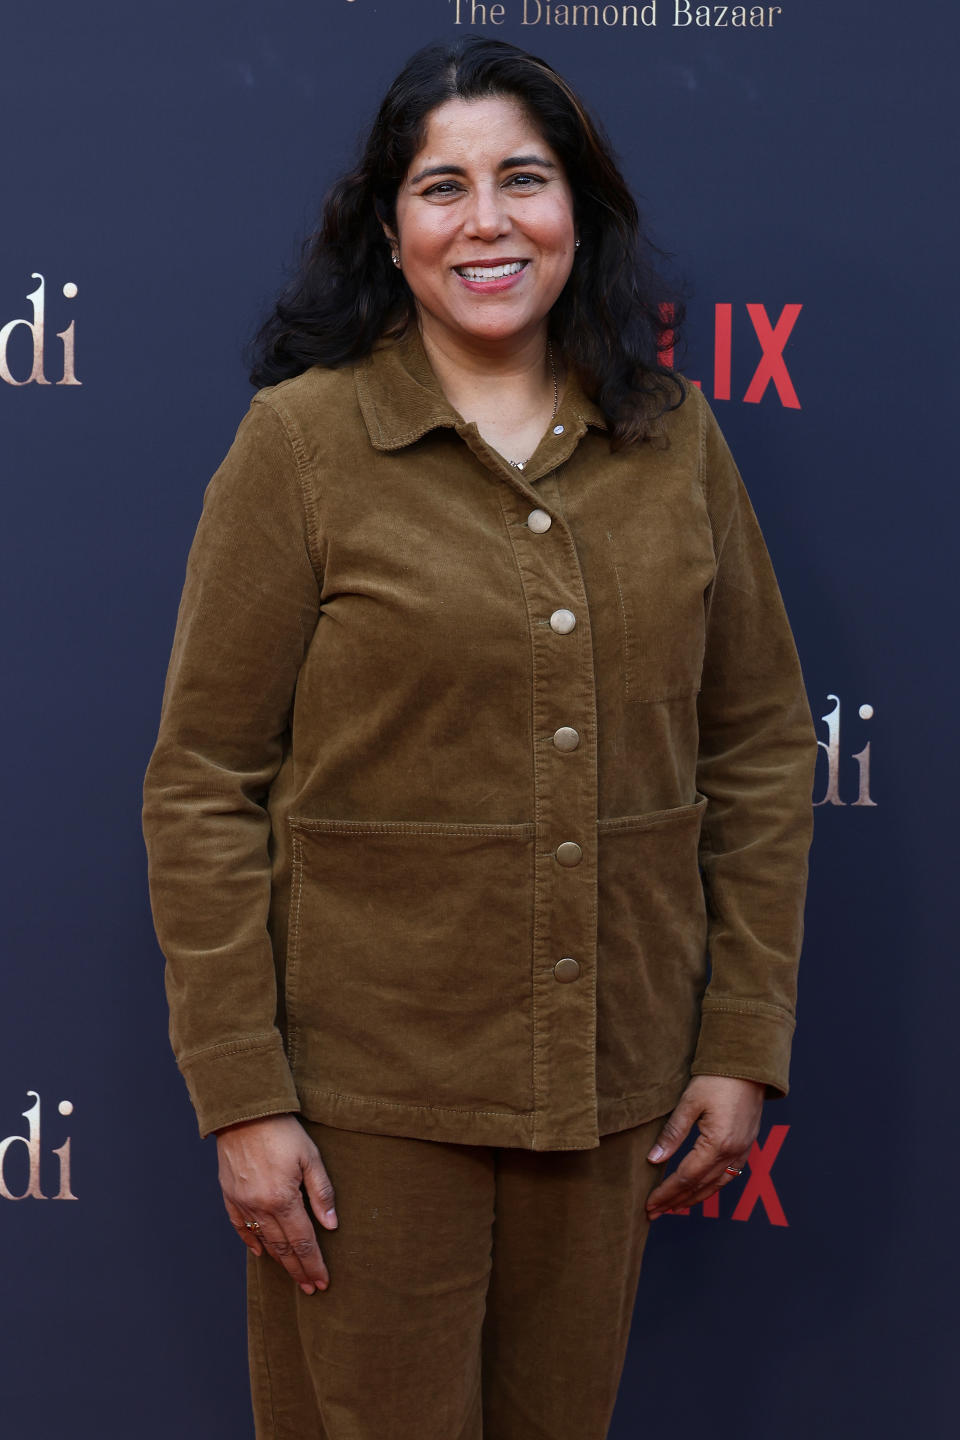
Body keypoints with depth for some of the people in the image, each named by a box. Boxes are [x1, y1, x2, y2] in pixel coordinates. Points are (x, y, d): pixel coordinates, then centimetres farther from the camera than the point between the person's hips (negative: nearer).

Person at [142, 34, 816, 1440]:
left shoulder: (673, 435, 3)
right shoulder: (300, 441, -7)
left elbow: (762, 744, 6)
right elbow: (203, 790, -7)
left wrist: (745, 1042, 2)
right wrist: (242, 1098, -10)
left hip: (615, 1076, 3)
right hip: (370, 1081, -3)